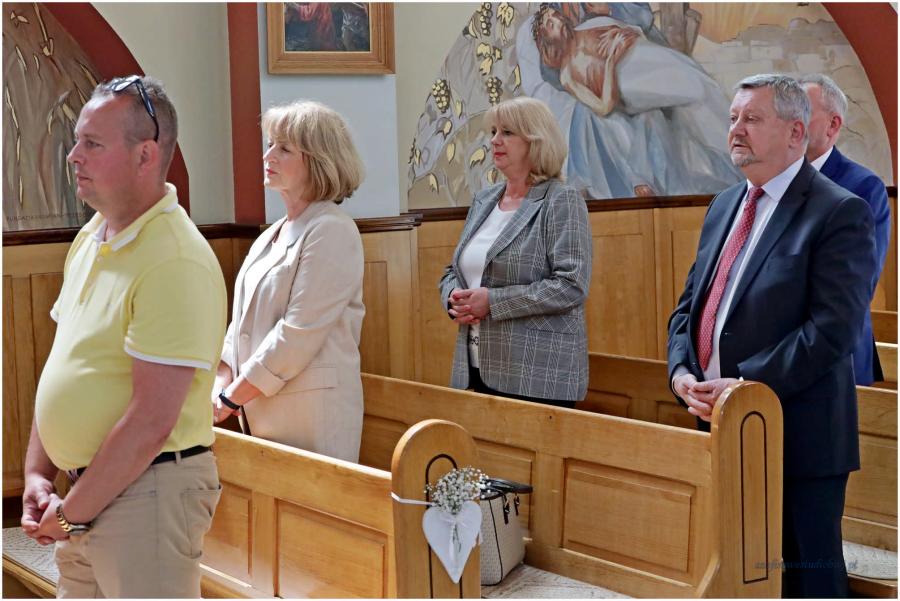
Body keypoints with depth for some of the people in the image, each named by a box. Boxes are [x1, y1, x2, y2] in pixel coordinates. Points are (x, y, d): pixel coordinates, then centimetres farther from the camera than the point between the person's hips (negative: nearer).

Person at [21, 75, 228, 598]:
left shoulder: (176, 261, -20)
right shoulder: (91, 239, 10)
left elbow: (151, 421, -23)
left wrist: (72, 511, -15)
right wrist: (37, 475, 9)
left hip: (148, 491, -9)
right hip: (86, 494, 9)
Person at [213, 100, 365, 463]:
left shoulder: (332, 232, -12)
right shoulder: (272, 235, 16)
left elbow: (299, 334, -18)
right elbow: (242, 320, 15)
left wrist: (230, 399, -15)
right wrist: (222, 380, -2)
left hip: (312, 415, -8)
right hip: (264, 411, 8)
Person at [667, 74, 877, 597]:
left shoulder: (840, 212, -9)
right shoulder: (725, 206, 15)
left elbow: (833, 328, -18)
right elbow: (690, 305, 17)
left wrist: (747, 385, -21)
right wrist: (682, 371, -2)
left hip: (795, 436, -7)